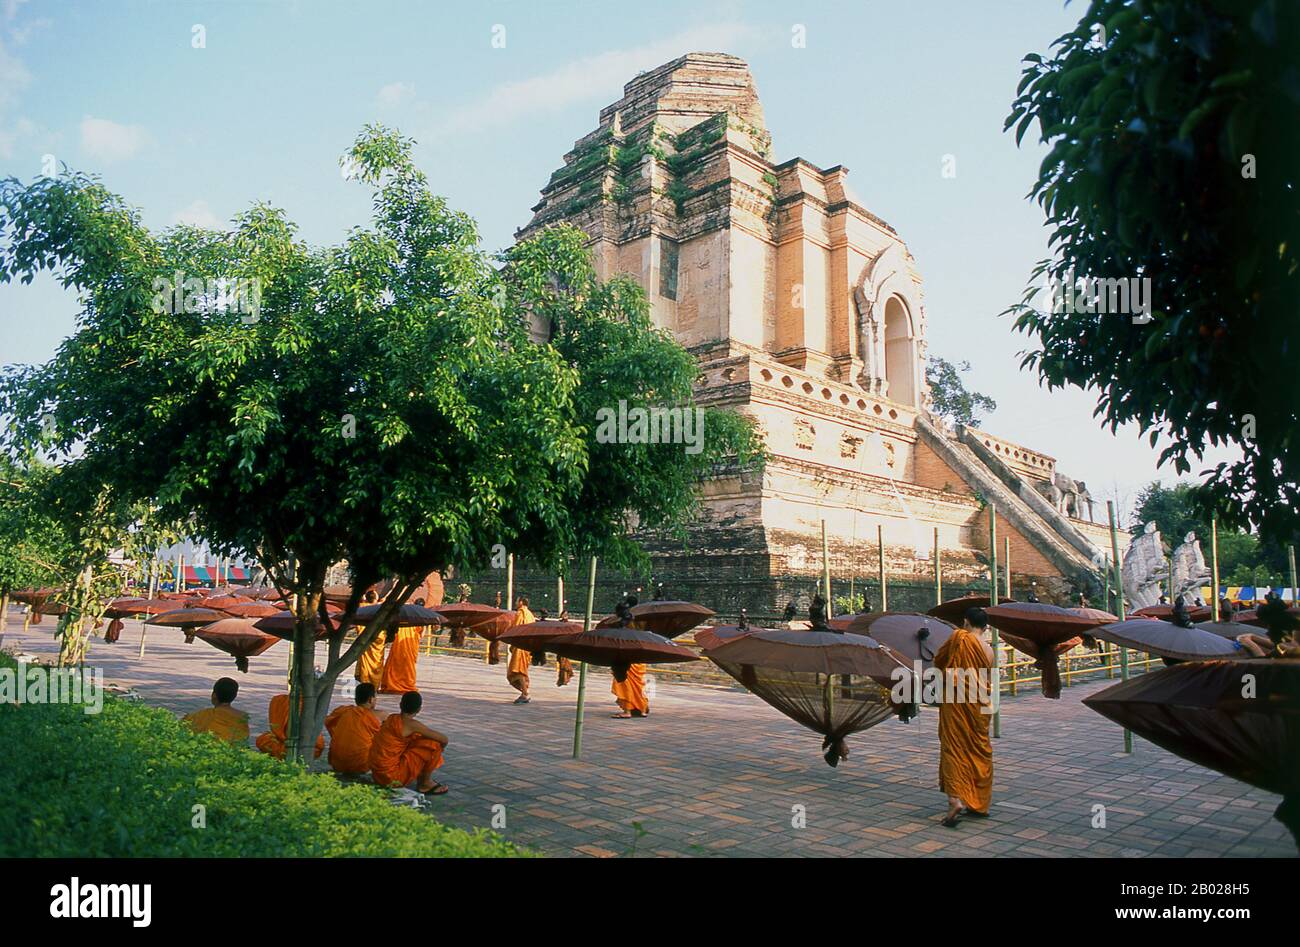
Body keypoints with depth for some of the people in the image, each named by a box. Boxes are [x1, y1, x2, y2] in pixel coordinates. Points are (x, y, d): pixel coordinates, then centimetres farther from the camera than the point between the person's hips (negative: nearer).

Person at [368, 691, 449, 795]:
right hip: (391, 777, -8)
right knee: (433, 744, -8)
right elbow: (444, 739, -12)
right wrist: (439, 749, 8)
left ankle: (420, 779, 16)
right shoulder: (412, 725, -16)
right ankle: (426, 783, 7)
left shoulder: (392, 718, 6)